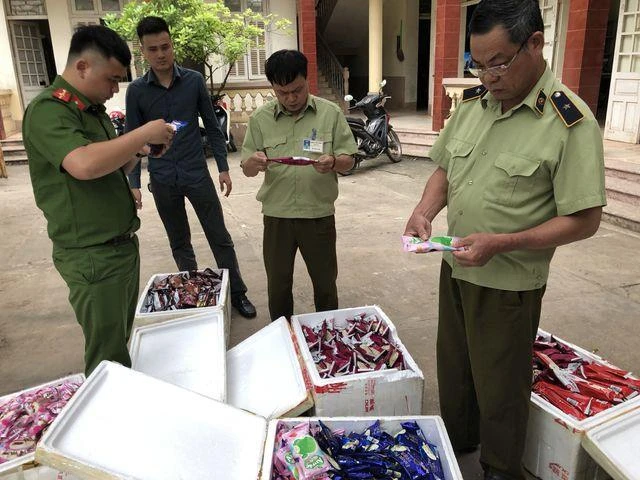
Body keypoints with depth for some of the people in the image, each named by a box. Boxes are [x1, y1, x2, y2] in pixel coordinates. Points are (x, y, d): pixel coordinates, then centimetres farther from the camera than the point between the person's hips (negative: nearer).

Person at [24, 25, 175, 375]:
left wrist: (138, 152, 0)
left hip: (123, 245, 9)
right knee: (108, 361, 1)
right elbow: (84, 165, -33)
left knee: (121, 341, 19)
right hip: (92, 256, -9)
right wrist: (145, 132, -22)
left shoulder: (94, 109, 13)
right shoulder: (48, 111, -15)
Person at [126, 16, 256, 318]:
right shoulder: (136, 91, -1)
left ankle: (237, 294, 17)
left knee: (220, 238, 4)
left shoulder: (194, 80, -1)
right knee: (179, 244, 14)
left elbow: (212, 126, 3)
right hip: (162, 180, 1)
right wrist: (133, 184, -2)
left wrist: (223, 167, 1)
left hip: (197, 174, -1)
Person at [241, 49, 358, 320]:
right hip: (277, 215, 1)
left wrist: (333, 162, -24)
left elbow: (348, 161, -1)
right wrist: (254, 163, -21)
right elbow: (247, 169, 4)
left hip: (319, 214, -1)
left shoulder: (330, 113, -2)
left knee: (325, 283, 14)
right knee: (277, 285, 15)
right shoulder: (260, 118, 1)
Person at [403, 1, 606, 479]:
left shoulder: (570, 122, -18)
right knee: (452, 366, 23)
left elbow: (584, 220, -18)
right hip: (455, 267, 6)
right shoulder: (473, 103, 0)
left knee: (498, 386, 12)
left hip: (508, 283, -6)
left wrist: (501, 243, -26)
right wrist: (426, 210, -9)